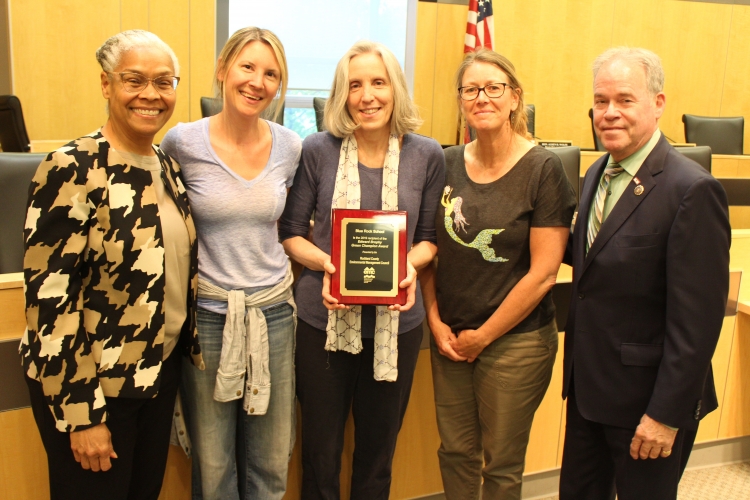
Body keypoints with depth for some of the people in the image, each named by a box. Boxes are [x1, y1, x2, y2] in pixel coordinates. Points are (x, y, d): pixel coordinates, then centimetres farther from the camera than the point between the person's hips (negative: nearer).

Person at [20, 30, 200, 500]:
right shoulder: (73, 169, -18)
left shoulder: (167, 165, 4)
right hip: (90, 383, -6)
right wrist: (82, 414, -18)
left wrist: (190, 349, 12)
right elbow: (50, 295, -19)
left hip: (161, 371, 7)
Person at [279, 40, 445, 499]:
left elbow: (429, 237, 8)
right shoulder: (318, 150, -5)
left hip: (396, 321, 1)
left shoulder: (427, 156, -1)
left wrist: (411, 264, -13)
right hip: (325, 319, -1)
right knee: (320, 451, 15)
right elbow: (290, 233, 1)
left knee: (378, 452, 19)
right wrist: (325, 264, -17)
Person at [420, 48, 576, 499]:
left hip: (515, 340, -4)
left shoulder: (543, 169, -12)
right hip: (450, 335, 4)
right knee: (455, 451, 16)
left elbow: (543, 273, -14)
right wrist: (436, 320, -2)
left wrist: (483, 336, -10)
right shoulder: (447, 164, 1)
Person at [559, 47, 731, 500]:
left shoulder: (692, 190, -19)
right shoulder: (598, 174, 7)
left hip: (646, 396, -7)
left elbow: (697, 318, -20)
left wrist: (667, 414, -19)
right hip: (587, 388, 7)